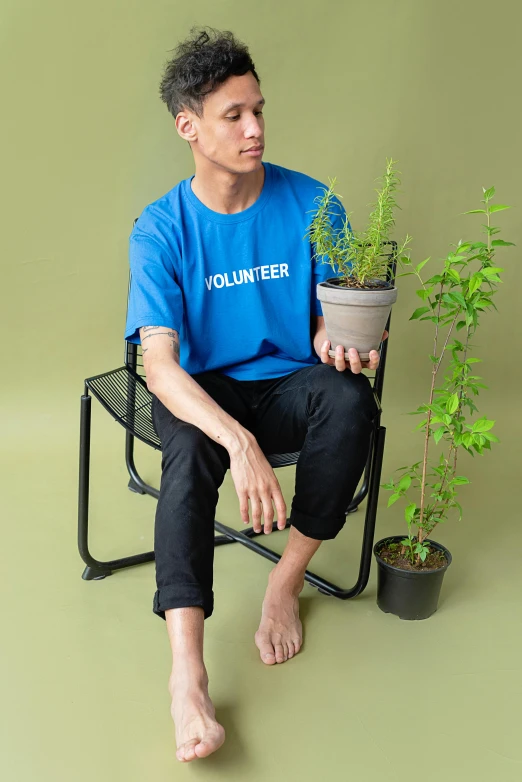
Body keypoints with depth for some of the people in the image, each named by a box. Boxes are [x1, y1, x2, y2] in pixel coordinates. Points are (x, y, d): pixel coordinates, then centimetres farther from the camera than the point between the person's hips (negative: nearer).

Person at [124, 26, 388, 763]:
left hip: (288, 382, 2)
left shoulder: (310, 203, -5)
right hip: (202, 390, -1)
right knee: (189, 449, -35)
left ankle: (288, 579, -14)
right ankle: (187, 671, -37)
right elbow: (160, 364, -20)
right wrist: (240, 442, -37)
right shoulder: (160, 230, -11)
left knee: (350, 397, -32)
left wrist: (335, 336, -25)